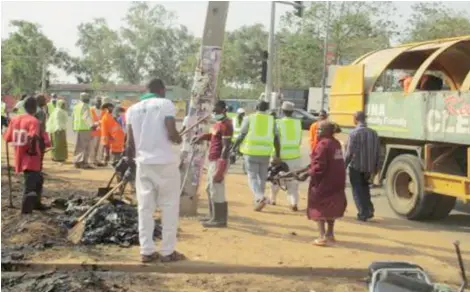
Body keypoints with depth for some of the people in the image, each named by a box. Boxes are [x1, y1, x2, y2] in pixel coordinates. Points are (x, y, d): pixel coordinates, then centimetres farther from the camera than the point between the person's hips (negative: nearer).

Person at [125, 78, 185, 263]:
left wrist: (131, 159, 20)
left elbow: (130, 142, 6)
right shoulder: (165, 104, -5)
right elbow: (171, 134, -13)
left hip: (143, 163, 4)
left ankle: (146, 251, 12)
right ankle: (168, 251, 9)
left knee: (145, 208, 10)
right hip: (166, 162, -4)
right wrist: (179, 139, 8)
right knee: (169, 207, 6)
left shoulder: (133, 109, 9)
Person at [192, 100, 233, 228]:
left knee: (216, 190, -5)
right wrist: (203, 137, 13)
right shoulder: (218, 123, 14)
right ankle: (213, 216, 29)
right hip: (213, 160, 11)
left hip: (218, 161, -11)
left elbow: (226, 148, -22)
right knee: (210, 189, 19)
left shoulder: (226, 125, -17)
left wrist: (221, 169, -26)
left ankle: (219, 219, 3)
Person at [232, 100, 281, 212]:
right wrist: (277, 155, 8)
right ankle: (258, 200, 22)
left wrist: (234, 147, 8)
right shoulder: (272, 120, 7)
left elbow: (241, 135, -3)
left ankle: (260, 197, -21)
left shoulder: (249, 118, 1)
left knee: (252, 177, 1)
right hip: (265, 152, 2)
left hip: (251, 152, -2)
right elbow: (276, 139, 4)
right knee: (262, 177, 15)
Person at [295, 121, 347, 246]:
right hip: (336, 182, 9)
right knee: (331, 208, 19)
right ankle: (330, 234, 27)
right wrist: (307, 170, 18)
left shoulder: (323, 144, -18)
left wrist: (305, 174, -11)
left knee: (318, 209, 2)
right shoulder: (336, 143, 11)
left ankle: (323, 237, -2)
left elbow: (319, 166, -23)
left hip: (324, 182, -9)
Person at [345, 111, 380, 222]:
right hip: (368, 167, 5)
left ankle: (363, 213, 1)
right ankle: (369, 209, 14)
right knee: (365, 189, 21)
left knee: (357, 191, 4)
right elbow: (378, 153, 8)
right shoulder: (373, 133, 5)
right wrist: (375, 168, 17)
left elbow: (349, 152, -15)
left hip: (356, 167, -5)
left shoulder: (354, 133, -13)